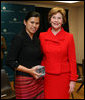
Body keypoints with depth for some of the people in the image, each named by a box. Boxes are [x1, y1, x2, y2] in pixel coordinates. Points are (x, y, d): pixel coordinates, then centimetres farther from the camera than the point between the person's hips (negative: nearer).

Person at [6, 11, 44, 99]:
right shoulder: (19, 38, -10)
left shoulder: (37, 40, 10)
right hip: (24, 80, -6)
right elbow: (10, 62, -14)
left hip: (39, 80, 6)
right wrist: (29, 70, -17)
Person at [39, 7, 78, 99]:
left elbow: (72, 60, -3)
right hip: (47, 76, 1)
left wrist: (73, 80, -3)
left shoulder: (69, 37, -5)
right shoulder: (42, 36, 0)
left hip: (63, 76, -1)